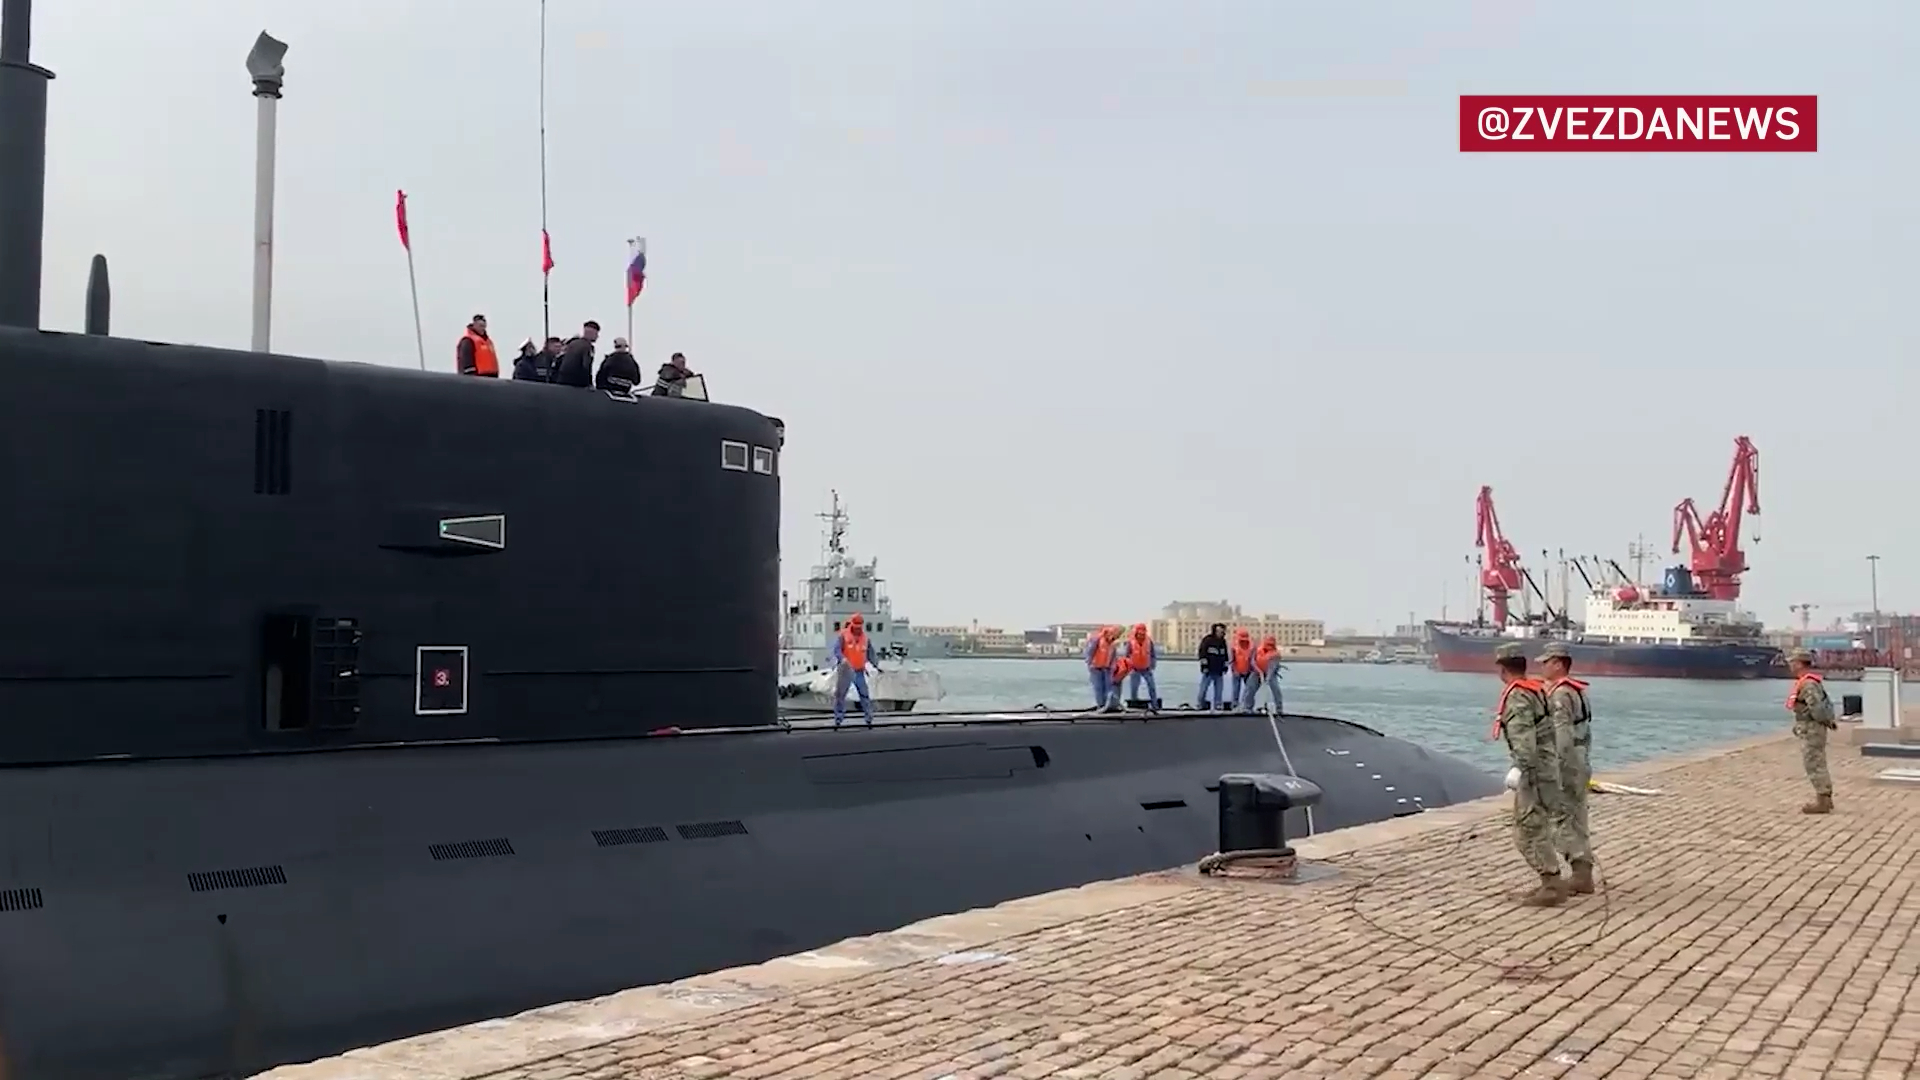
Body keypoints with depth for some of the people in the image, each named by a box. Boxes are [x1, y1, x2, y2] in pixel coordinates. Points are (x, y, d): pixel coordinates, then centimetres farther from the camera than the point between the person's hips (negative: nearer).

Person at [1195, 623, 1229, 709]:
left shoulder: (1223, 642, 14)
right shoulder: (1207, 640, -7)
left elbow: (1225, 655, 22)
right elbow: (1202, 653, -10)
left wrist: (1225, 666, 19)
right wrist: (1204, 664, -14)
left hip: (1219, 670, 6)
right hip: (1209, 670, -6)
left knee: (1219, 688, 6)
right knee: (1204, 687, -5)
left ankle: (1217, 704, 12)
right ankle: (1200, 703, 2)